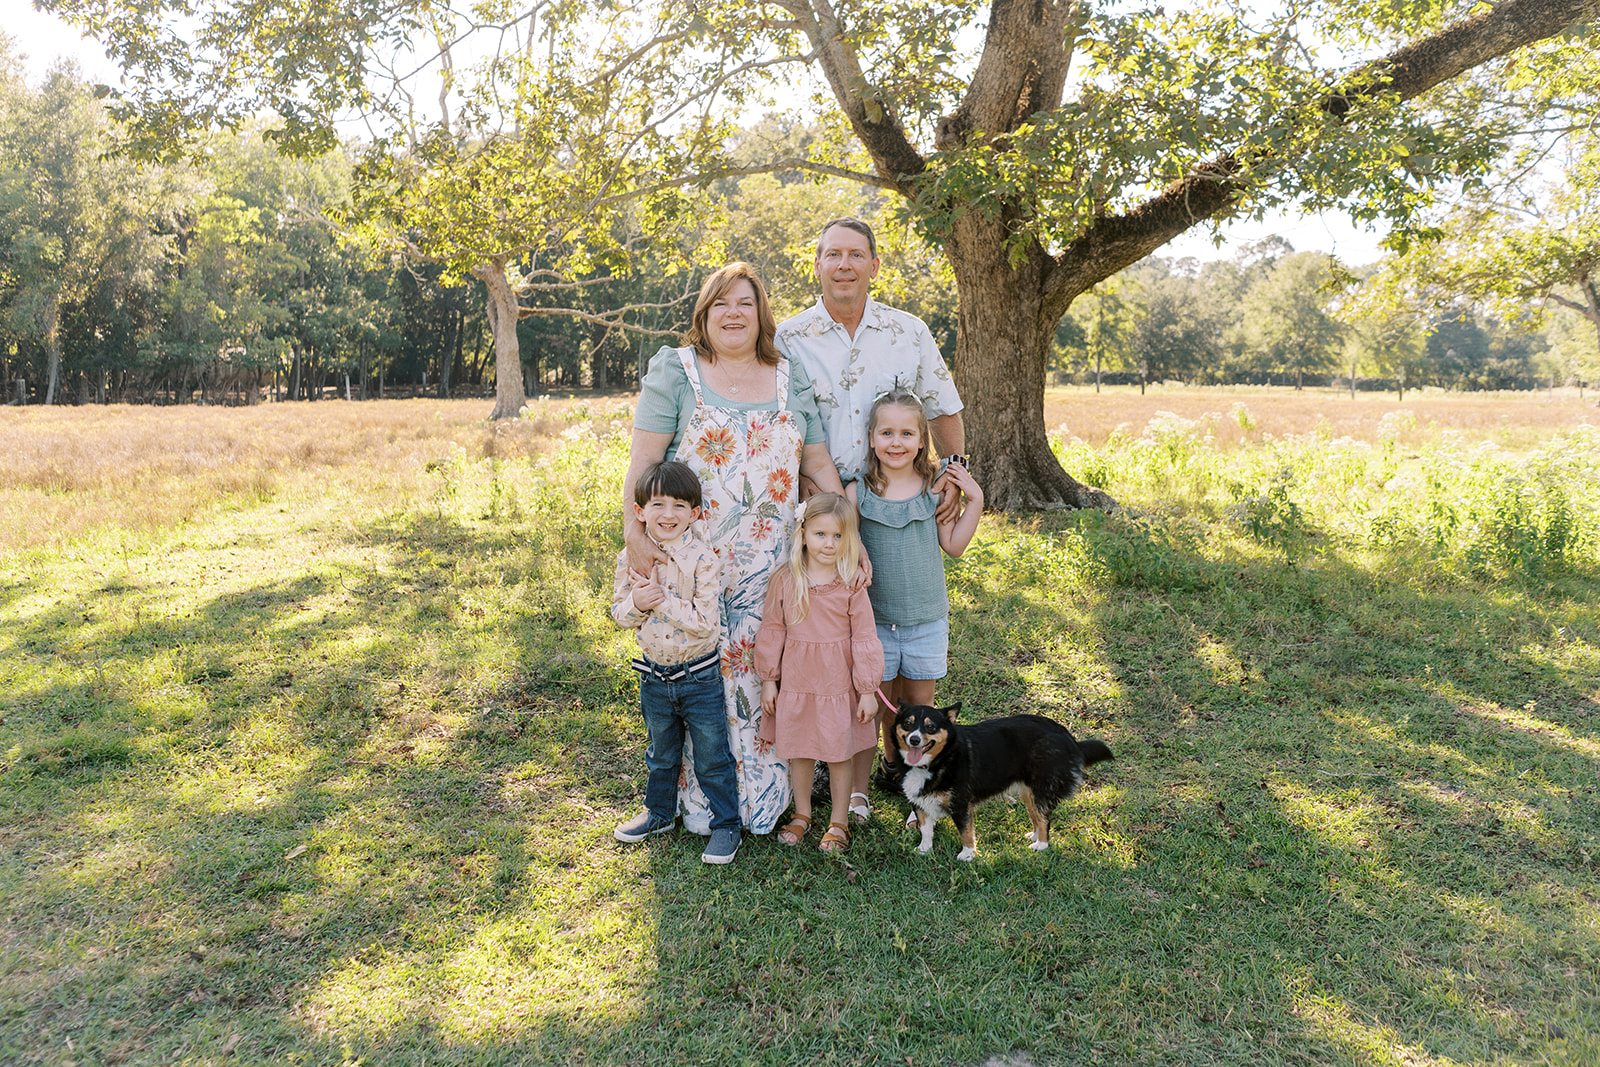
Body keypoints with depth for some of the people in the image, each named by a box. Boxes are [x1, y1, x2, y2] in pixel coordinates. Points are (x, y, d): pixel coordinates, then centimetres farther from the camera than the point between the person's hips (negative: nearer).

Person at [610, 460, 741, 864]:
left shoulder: (703, 560, -18)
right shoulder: (630, 559, -5)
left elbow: (705, 622, -23)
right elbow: (620, 614, 1)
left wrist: (661, 599, -26)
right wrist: (636, 603, -21)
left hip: (700, 676, -4)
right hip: (654, 674, 4)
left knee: (712, 756, 8)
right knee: (661, 753, 23)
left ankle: (726, 824, 25)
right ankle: (660, 812, 44)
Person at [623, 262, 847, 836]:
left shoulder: (791, 378, 12)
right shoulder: (674, 370, 2)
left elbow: (819, 463, 11)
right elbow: (643, 459, -6)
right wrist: (633, 530, -19)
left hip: (771, 564, 3)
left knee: (765, 670, 6)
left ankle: (763, 795, 22)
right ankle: (700, 799, 17)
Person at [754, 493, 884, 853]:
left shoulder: (852, 586, -9)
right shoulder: (785, 582, -5)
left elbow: (865, 638, -6)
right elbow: (771, 632, 2)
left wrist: (868, 690, -5)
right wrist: (768, 680, 3)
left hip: (839, 685, -2)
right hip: (795, 684, 2)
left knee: (839, 755, 10)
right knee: (798, 753, 15)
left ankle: (838, 822, 28)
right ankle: (802, 814, 36)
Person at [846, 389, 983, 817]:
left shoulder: (935, 490, -1)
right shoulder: (858, 492, -7)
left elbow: (953, 546, 5)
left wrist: (975, 500, -2)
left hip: (927, 618, 2)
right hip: (874, 618, -2)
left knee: (918, 705, 12)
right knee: (876, 705, 5)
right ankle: (856, 792, 19)